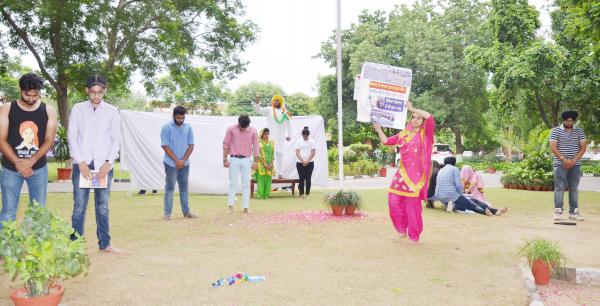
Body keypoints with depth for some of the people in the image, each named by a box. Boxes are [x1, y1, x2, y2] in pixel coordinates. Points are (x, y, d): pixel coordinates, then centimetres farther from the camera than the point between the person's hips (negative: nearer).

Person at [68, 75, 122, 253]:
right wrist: (81, 162, -8)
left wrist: (108, 162, -7)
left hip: (104, 165, 1)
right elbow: (72, 137, 1)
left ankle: (104, 244, 13)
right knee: (79, 207, 0)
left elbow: (116, 139, 4)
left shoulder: (112, 111, 5)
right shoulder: (78, 109, 4)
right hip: (82, 164, -1)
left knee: (103, 207, 7)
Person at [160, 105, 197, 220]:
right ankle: (167, 213, 3)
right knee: (169, 188, 0)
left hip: (184, 163, 4)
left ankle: (186, 212, 16)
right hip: (171, 163, -4)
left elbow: (191, 145, 5)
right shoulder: (166, 128, -6)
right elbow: (165, 146, -9)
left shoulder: (188, 128, 5)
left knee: (184, 188, 10)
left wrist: (183, 160, -7)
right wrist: (177, 161, -12)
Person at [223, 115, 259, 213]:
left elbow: (255, 147, 5)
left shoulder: (253, 131, -1)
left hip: (246, 160, 1)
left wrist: (255, 162, 4)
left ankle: (246, 207, 8)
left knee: (246, 184, 4)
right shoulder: (231, 129, -4)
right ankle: (230, 206, 2)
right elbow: (226, 144, 0)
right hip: (234, 159, -1)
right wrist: (225, 159, -3)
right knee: (233, 183, 0)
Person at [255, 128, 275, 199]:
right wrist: (265, 164, -13)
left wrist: (271, 164, -4)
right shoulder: (259, 143, -2)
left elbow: (272, 154, 9)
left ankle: (266, 194, 8)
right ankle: (260, 194, -2)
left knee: (268, 179, 2)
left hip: (269, 165, 4)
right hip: (261, 164, -4)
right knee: (261, 179, -7)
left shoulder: (271, 143, 11)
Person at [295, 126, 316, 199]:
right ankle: (301, 194, 5)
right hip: (300, 163, 0)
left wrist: (307, 161, -12)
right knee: (301, 178, 0)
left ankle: (307, 194, 8)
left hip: (310, 163, 0)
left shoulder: (312, 141, 2)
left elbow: (313, 152, -2)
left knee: (308, 178, 1)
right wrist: (302, 161, -13)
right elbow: (297, 152, -3)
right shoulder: (299, 141, 2)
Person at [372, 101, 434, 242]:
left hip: (416, 174, -5)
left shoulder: (425, 133, 2)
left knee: (412, 204, -4)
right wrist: (378, 128, 15)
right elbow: (386, 141, 21)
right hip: (402, 173, 5)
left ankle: (414, 236, 9)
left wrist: (412, 108, -12)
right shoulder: (403, 134, 16)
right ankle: (402, 231, 14)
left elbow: (430, 117, -16)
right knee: (394, 200, -2)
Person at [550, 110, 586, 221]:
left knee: (574, 188, 5)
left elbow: (583, 147, 3)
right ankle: (558, 211, -2)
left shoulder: (579, 131, 7)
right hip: (560, 164, -3)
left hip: (575, 165, 3)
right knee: (559, 187, -5)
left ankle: (573, 212, 11)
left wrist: (573, 160, -10)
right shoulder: (556, 131, 0)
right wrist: (564, 159, -16)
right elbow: (553, 147, -6)